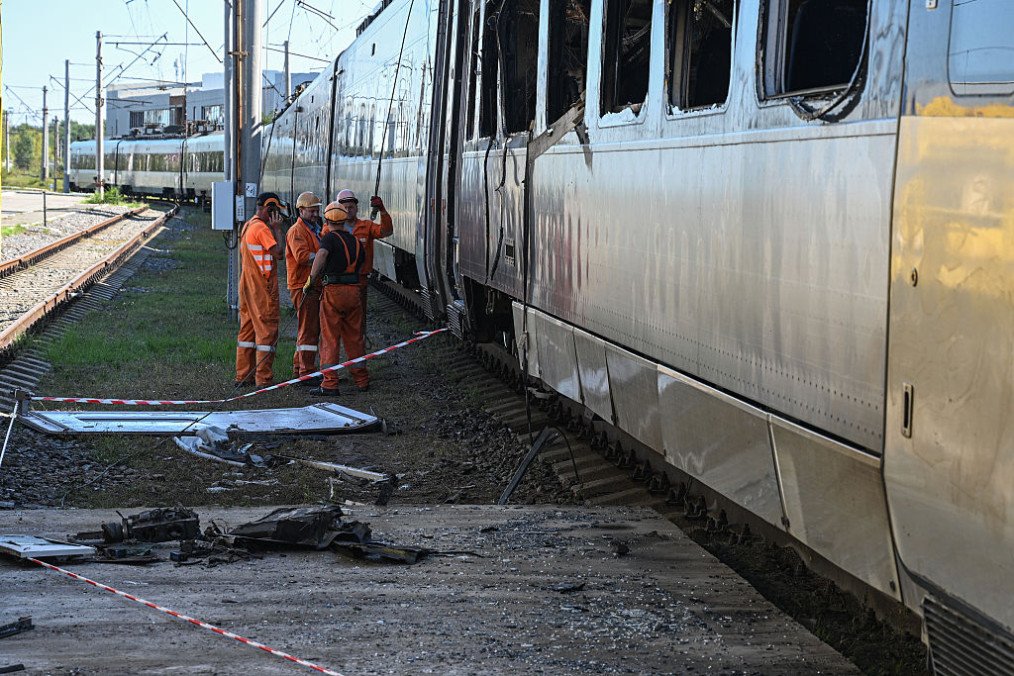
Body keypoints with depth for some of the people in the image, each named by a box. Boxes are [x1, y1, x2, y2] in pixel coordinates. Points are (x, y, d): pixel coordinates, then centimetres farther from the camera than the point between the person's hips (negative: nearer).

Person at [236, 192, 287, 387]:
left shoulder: (247, 226, 14)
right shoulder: (262, 228, -16)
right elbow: (279, 252, -23)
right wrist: (277, 229, -13)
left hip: (247, 287, 10)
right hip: (263, 289, -10)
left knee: (247, 330, 13)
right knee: (266, 330, -6)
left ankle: (243, 375, 16)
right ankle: (263, 379, -7)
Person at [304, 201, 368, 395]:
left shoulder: (330, 238, -5)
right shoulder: (356, 242, 16)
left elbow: (320, 256, -25)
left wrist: (310, 281, -23)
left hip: (333, 291, -5)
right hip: (353, 291, 5)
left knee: (330, 339, -3)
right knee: (354, 337, 16)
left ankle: (330, 384, -7)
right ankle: (361, 379, 23)